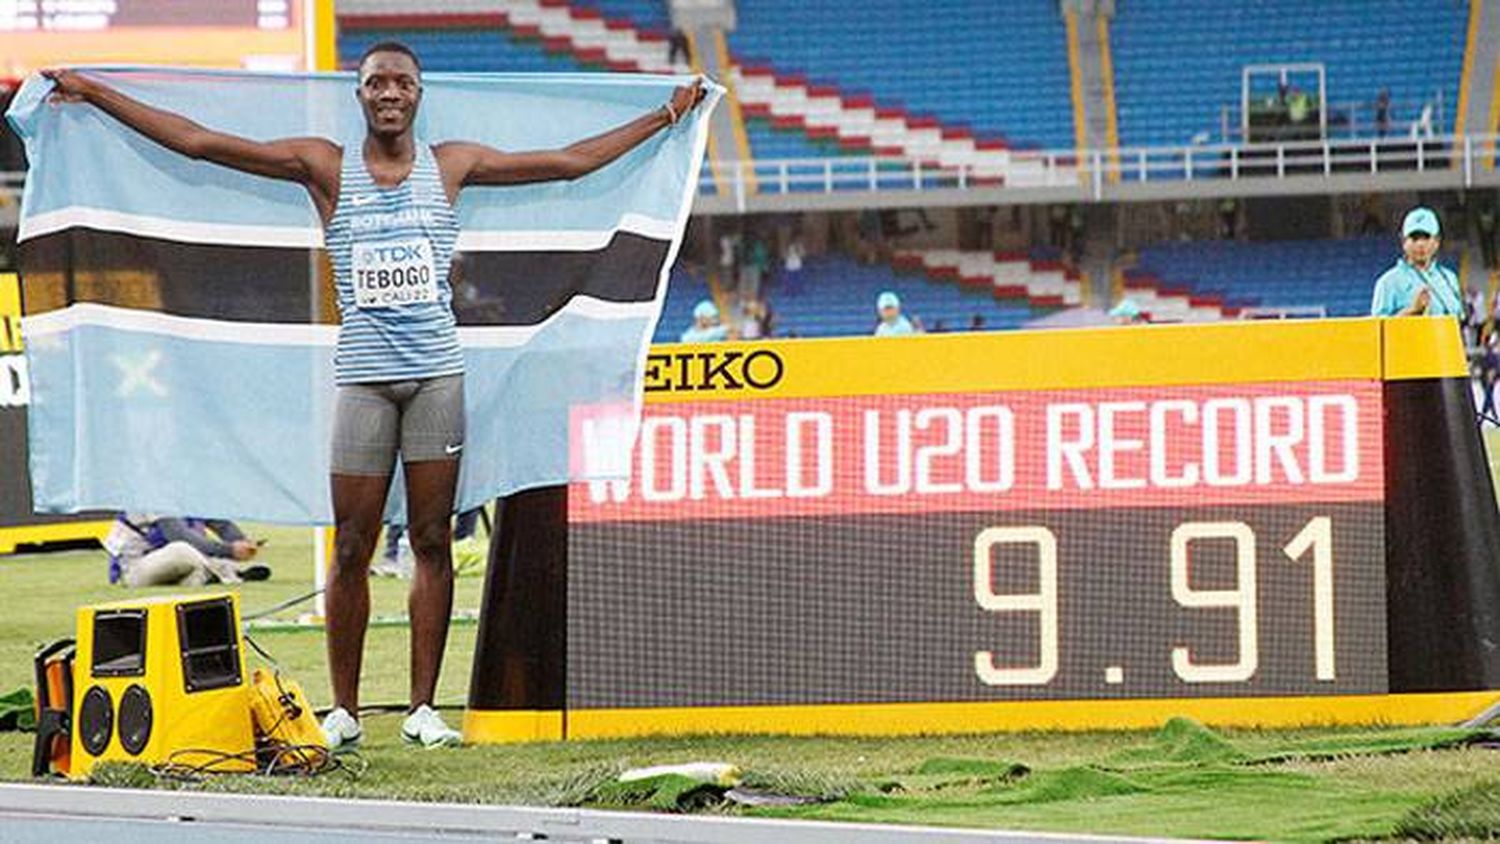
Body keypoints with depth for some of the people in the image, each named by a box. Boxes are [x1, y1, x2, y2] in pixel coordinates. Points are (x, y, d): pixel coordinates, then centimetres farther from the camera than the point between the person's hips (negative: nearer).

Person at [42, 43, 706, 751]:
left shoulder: (451, 165, 9)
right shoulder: (326, 167, 4)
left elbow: (571, 161, 18)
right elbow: (198, 142, 3)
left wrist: (664, 117, 20)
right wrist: (95, 95, 0)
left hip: (437, 371, 1)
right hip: (363, 374, -1)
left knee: (432, 542, 1)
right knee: (352, 549, -2)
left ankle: (424, 708, 6)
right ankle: (343, 712, 4)